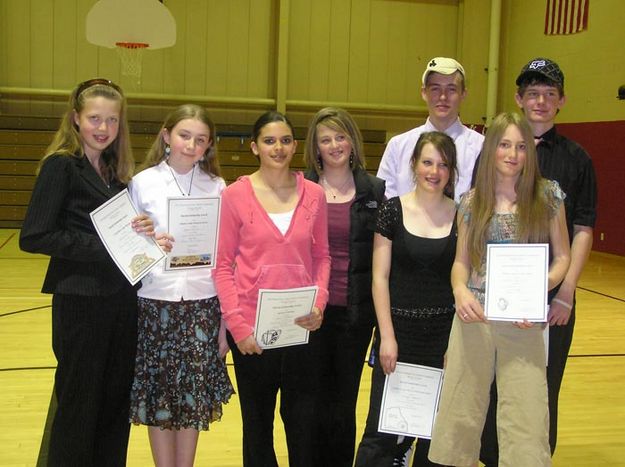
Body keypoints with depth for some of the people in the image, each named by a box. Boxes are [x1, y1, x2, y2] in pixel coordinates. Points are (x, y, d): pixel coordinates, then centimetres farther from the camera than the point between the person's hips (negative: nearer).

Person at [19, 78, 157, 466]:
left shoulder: (116, 169, 11)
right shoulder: (61, 165, -9)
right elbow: (33, 237, -15)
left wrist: (142, 230, -7)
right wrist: (99, 245, -19)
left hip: (121, 299, 6)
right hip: (81, 302, -6)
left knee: (117, 403, 13)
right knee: (79, 407, 5)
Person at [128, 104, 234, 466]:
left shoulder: (217, 188, 1)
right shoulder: (142, 183, 0)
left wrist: (226, 319, 0)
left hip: (202, 304, 1)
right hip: (155, 302, 0)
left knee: (194, 395, 9)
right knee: (158, 396, 8)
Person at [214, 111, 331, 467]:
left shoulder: (314, 194, 2)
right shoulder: (235, 195, -4)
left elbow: (321, 256, 9)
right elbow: (223, 265, -3)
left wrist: (319, 302, -7)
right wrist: (237, 324, -9)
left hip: (302, 327, 2)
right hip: (252, 329, -1)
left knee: (304, 421, 9)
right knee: (257, 423, 14)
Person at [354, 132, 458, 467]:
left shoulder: (461, 216, 1)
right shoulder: (393, 210, -3)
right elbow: (380, 277, -4)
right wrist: (386, 336, -9)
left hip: (444, 334, 2)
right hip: (398, 329, -1)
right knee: (382, 430, 0)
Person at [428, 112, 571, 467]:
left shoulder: (548, 195, 3)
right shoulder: (471, 202, 6)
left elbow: (562, 256, 7)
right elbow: (461, 261, 10)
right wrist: (460, 290, -11)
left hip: (525, 320, -1)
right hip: (474, 317, 2)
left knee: (526, 418, -5)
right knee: (460, 412, 6)